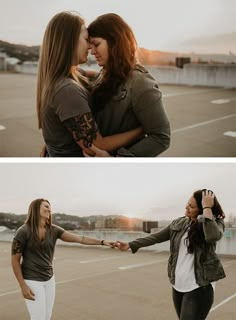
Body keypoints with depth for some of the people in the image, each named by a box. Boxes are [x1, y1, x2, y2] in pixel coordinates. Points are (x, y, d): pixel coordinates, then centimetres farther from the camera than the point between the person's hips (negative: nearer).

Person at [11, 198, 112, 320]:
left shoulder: (53, 230, -2)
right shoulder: (23, 232, -17)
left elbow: (79, 238, -8)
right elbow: (15, 260, -12)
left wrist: (102, 242, -16)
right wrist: (23, 286, -15)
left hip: (49, 279, 6)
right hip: (32, 281, -6)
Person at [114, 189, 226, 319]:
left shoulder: (215, 222, -8)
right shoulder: (179, 223, 5)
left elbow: (212, 236, -31)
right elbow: (156, 237, 11)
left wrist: (207, 207, -24)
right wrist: (130, 245, 8)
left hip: (199, 287, -5)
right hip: (177, 284, 5)